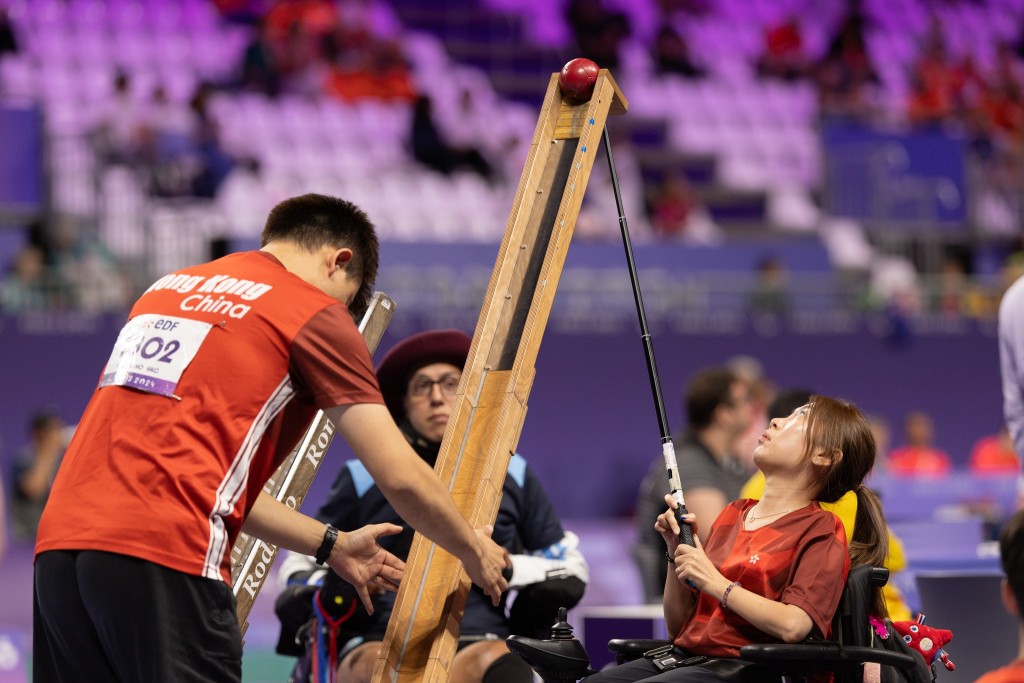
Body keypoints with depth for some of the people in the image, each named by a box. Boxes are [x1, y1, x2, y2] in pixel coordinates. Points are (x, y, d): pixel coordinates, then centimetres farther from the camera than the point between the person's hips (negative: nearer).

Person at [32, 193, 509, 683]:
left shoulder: (169, 288, 27)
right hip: (165, 557, -7)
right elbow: (400, 477, 4)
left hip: (58, 542, 7)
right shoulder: (314, 312, 6)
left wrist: (330, 547, 35)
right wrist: (473, 554, 22)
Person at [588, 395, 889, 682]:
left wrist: (717, 584, -10)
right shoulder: (733, 514, 23)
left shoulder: (820, 530, 1)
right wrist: (676, 552, 10)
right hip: (684, 657, 7)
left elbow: (793, 625, -18)